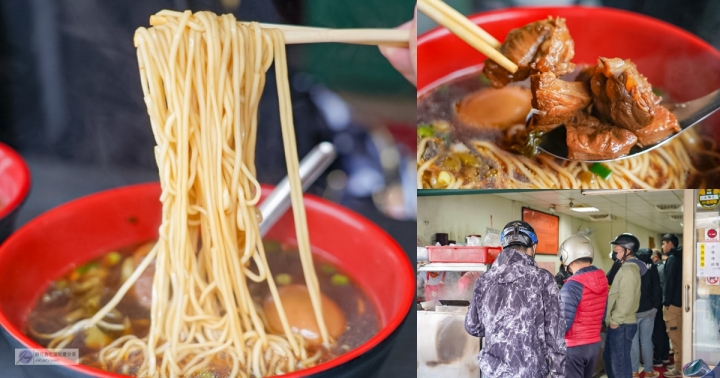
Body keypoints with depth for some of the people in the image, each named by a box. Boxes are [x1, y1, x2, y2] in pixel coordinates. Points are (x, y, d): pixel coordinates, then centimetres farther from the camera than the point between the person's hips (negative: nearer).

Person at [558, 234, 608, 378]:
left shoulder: (572, 285, -20)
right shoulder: (602, 280, 3)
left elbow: (564, 323, -22)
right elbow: (602, 316, 13)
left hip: (573, 346, -7)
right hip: (595, 343, 7)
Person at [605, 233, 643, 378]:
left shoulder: (628, 270, -16)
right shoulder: (627, 267, 17)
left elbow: (626, 299, -23)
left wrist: (615, 320, -18)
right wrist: (613, 320, 19)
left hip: (622, 324, -11)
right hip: (619, 323, 11)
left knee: (620, 362, -4)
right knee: (610, 358, 19)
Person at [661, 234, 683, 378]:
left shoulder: (672, 258, -13)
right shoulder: (679, 257, 14)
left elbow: (669, 282, -18)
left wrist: (666, 302, -15)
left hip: (673, 302, -9)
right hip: (679, 301, 9)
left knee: (675, 336, -5)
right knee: (679, 335, 14)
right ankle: (680, 365, 20)